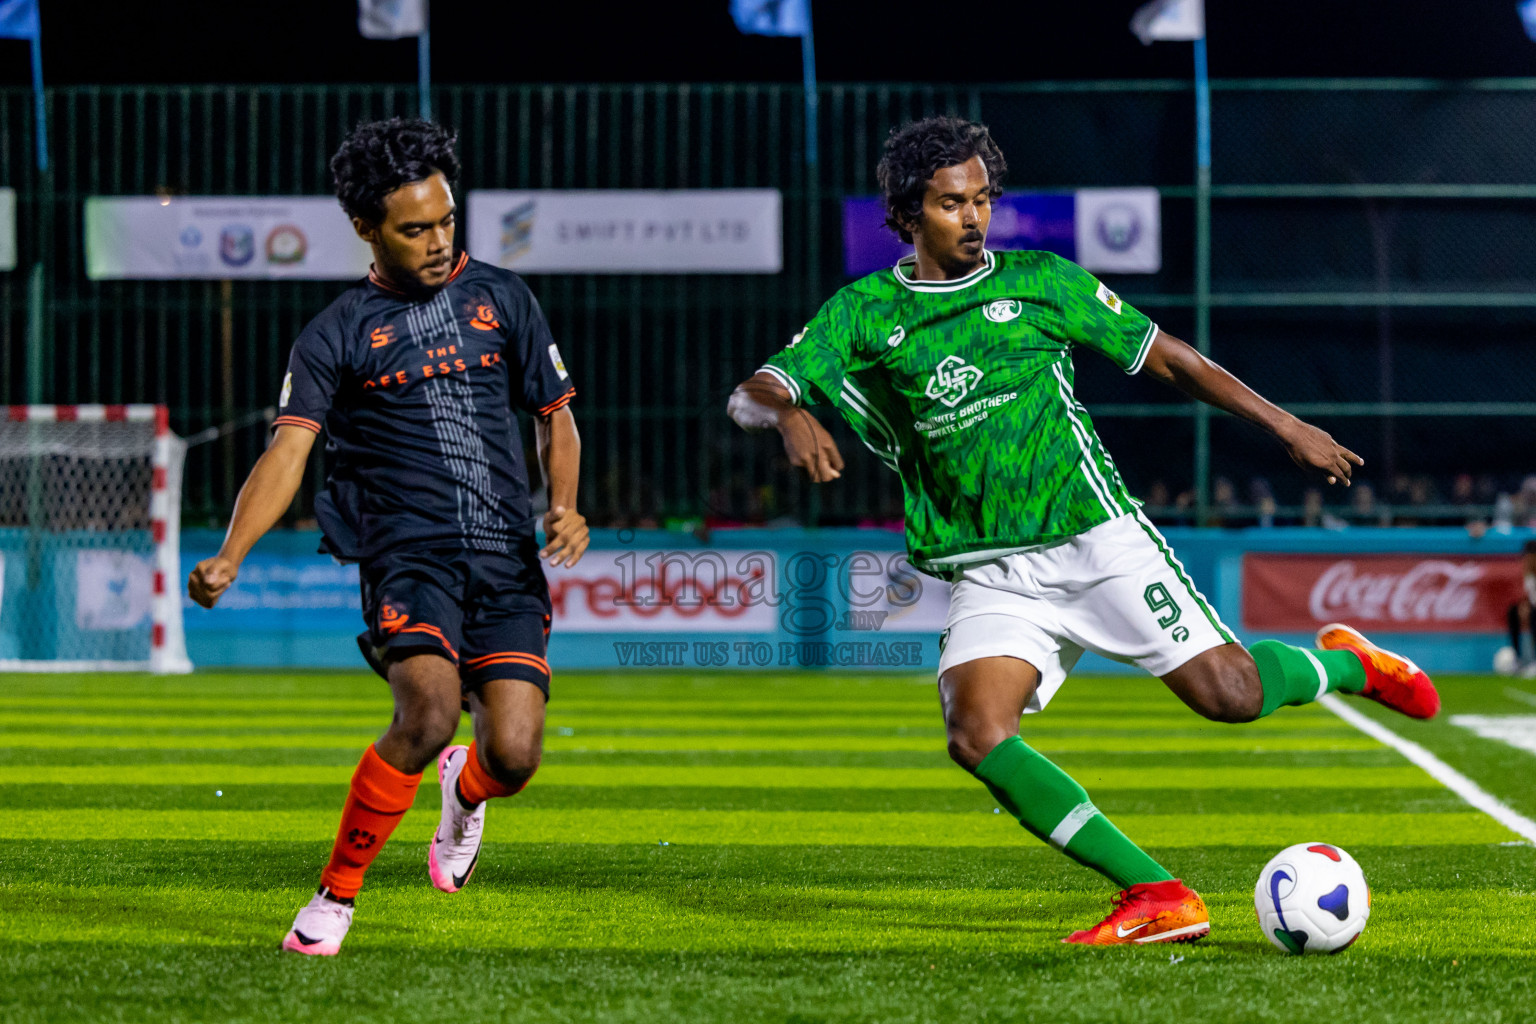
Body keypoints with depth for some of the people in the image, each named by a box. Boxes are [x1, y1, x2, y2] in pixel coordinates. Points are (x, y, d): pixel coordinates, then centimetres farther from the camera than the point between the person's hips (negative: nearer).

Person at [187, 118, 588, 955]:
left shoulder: (501, 298, 13)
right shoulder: (336, 336, 5)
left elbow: (555, 415, 19)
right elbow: (288, 450, -5)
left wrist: (564, 508, -1)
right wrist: (229, 557, -21)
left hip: (507, 558, 3)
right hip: (406, 555, -3)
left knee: (514, 754, -12)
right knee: (430, 712, -28)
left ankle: (464, 792, 29)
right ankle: (335, 896, -11)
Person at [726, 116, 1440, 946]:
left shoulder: (1040, 283, 5)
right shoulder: (863, 316, 5)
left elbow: (1166, 359, 11)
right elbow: (752, 394, -3)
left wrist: (1283, 427, 9)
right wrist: (791, 415, -27)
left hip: (1098, 541, -1)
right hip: (990, 580, 1)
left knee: (1229, 694, -9)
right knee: (976, 735, -23)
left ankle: (1342, 662, 27)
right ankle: (1160, 898, -18)